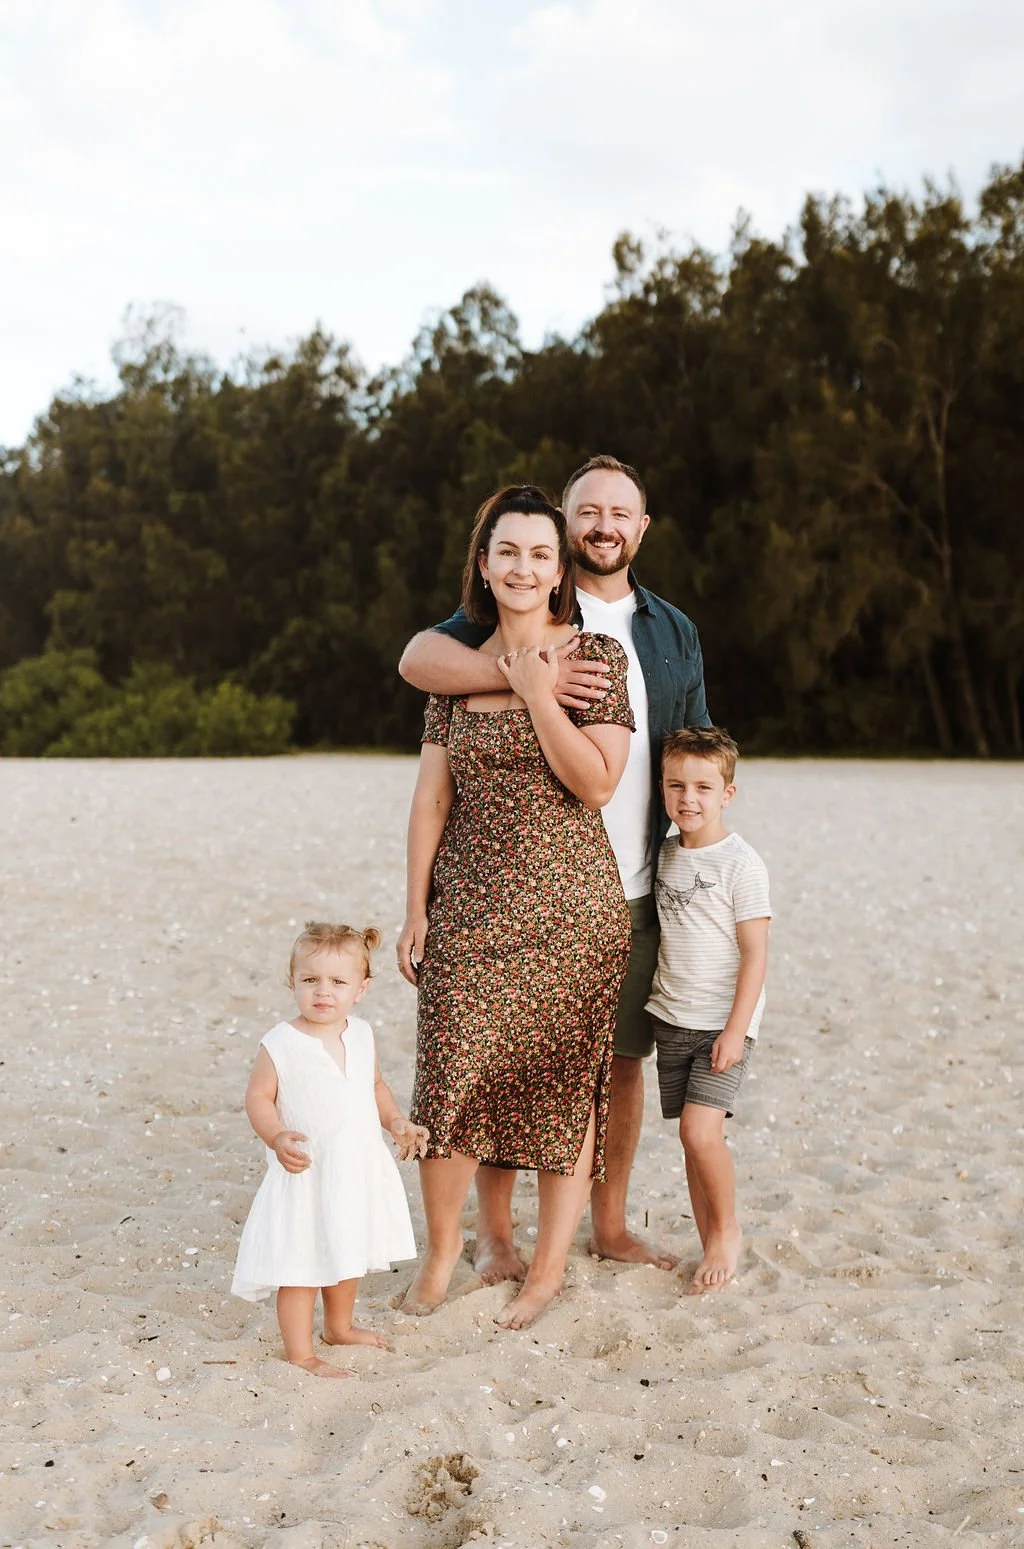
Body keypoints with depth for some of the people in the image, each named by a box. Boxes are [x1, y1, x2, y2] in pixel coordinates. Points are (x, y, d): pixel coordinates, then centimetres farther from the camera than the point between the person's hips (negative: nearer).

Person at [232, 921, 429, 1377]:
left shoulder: (362, 1036, 1)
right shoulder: (279, 1044, -16)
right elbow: (258, 1096, -13)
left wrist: (396, 1122, 1)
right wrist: (276, 1137, -28)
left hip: (357, 1170, 6)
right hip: (306, 1174, -6)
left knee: (346, 1255, 23)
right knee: (300, 1264, 0)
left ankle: (339, 1327, 44)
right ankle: (300, 1353, 15)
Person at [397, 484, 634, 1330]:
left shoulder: (596, 657, -1)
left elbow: (596, 784, -12)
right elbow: (432, 798, 8)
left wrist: (536, 690, -12)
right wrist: (417, 910, 5)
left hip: (569, 910, -2)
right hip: (471, 906, 2)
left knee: (566, 1085, 4)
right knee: (451, 1073, -3)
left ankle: (550, 1266, 20)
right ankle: (442, 1243, 21)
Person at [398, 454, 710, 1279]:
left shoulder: (674, 632, 14)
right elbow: (419, 658, -15)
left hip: (633, 890, 4)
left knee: (624, 1057, 10)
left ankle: (610, 1224, 25)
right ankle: (495, 1231, 15)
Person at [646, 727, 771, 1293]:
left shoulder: (741, 863, -11)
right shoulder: (665, 854, 7)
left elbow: (755, 954, -12)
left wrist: (735, 1030, -17)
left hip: (722, 1023, -6)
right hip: (672, 1018, 6)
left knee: (701, 1131, -16)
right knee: (691, 1137, 8)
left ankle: (727, 1230, 7)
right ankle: (712, 1248, 19)